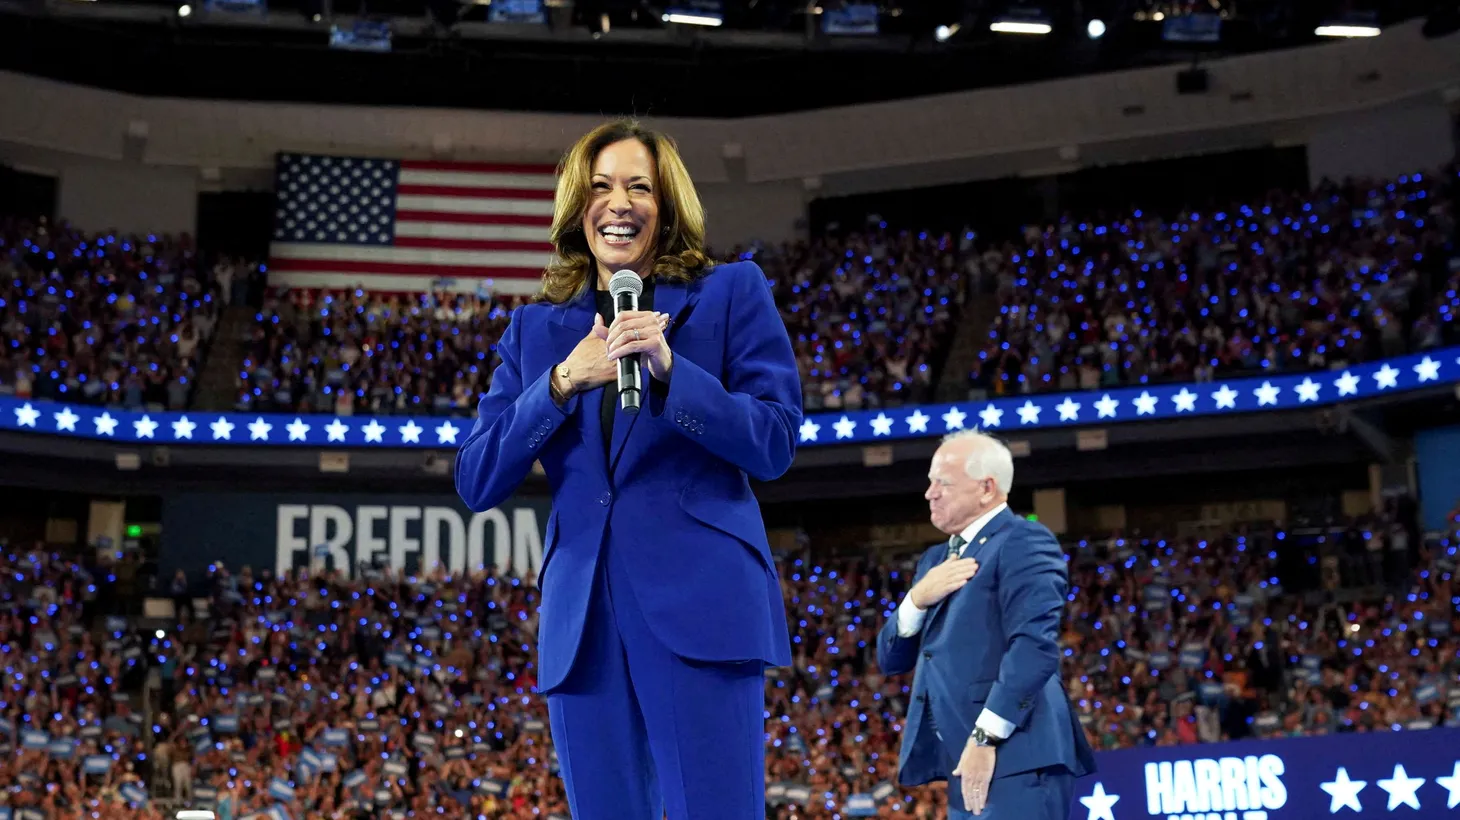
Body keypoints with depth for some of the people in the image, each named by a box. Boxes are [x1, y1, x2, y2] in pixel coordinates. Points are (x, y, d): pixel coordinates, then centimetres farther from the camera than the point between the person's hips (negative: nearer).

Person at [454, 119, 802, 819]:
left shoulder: (731, 292, 7)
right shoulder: (535, 328, 16)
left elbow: (775, 445, -1)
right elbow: (476, 482, 8)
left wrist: (670, 370, -15)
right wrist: (564, 381, -5)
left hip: (700, 603, -3)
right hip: (580, 619, 4)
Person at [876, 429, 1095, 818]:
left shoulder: (1023, 542, -6)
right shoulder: (938, 560, 22)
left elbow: (1035, 645, -19)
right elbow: (891, 660, 19)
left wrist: (986, 738, -22)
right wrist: (917, 599, 0)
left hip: (1014, 759, -9)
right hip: (965, 762, 9)